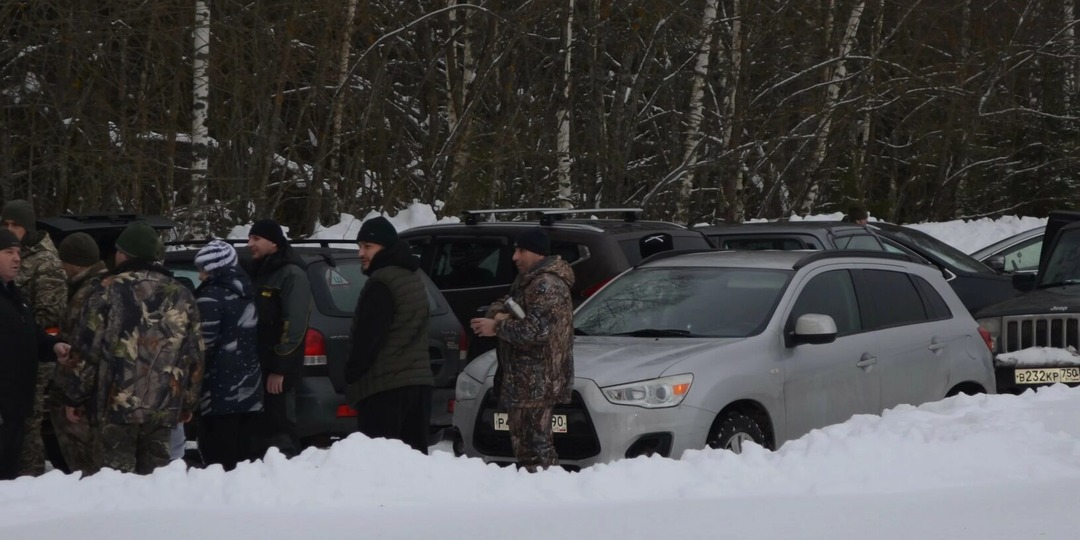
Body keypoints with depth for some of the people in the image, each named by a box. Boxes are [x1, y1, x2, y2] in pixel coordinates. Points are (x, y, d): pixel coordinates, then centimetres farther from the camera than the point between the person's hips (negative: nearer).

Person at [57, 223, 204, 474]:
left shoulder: (111, 291, -2)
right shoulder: (181, 295, 11)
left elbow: (87, 348, -3)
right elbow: (195, 354, 14)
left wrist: (74, 396, 5)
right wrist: (188, 402, 21)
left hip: (118, 404, -4)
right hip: (164, 406, 4)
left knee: (118, 471, 0)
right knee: (154, 471, 10)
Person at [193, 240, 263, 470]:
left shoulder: (211, 296, -12)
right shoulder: (247, 294, 15)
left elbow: (204, 344, -16)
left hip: (220, 393, -9)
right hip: (250, 391, 9)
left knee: (219, 460, -8)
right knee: (243, 458, 12)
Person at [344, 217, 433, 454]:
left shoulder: (381, 283, -13)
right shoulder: (413, 277, 18)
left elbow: (367, 336, -16)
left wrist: (352, 373, -4)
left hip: (384, 388, -10)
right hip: (418, 380, 10)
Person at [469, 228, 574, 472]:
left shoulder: (547, 285, -15)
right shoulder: (527, 280, 20)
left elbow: (536, 330, -23)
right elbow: (502, 305, 21)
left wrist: (497, 327, -14)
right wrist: (499, 313, -4)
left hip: (536, 384, -11)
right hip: (523, 380, 11)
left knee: (534, 444, -13)